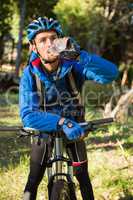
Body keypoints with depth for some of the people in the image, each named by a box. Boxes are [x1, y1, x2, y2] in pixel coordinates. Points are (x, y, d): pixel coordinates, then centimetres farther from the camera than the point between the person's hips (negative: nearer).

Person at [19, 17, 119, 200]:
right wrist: (61, 122, -49)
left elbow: (111, 74, -37)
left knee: (83, 177, 5)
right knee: (34, 180, -2)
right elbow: (27, 115, -33)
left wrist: (80, 54, -52)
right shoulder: (29, 74, -25)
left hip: (74, 129, 1)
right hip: (43, 130, -1)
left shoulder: (74, 67, -23)